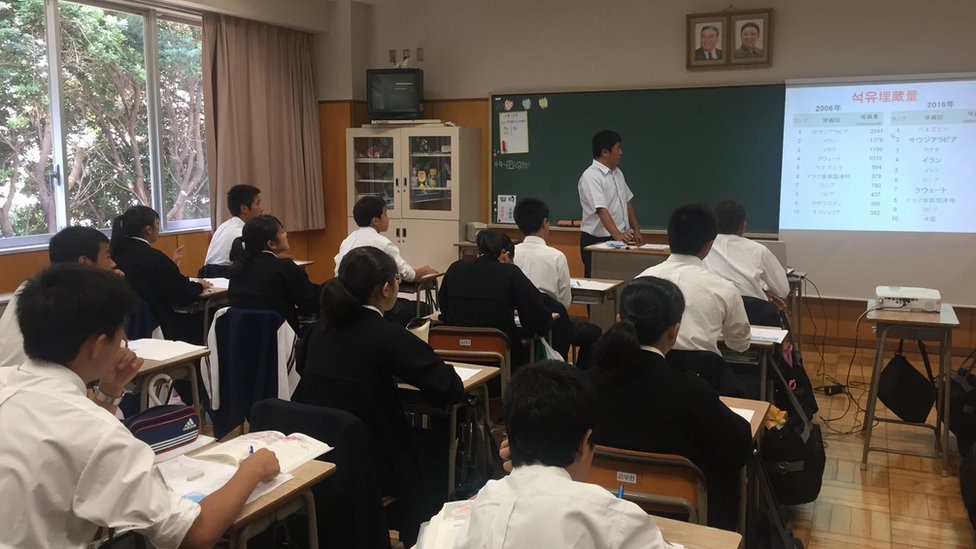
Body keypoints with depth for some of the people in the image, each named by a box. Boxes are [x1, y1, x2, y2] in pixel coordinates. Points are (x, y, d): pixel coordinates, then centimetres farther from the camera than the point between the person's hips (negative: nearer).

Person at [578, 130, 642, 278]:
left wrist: (636, 230, 12)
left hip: (620, 239, 8)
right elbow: (601, 210, -27)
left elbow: (627, 202, 18)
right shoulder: (591, 177, -16)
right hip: (596, 241, -8)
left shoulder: (617, 173, 12)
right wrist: (617, 235, -37)